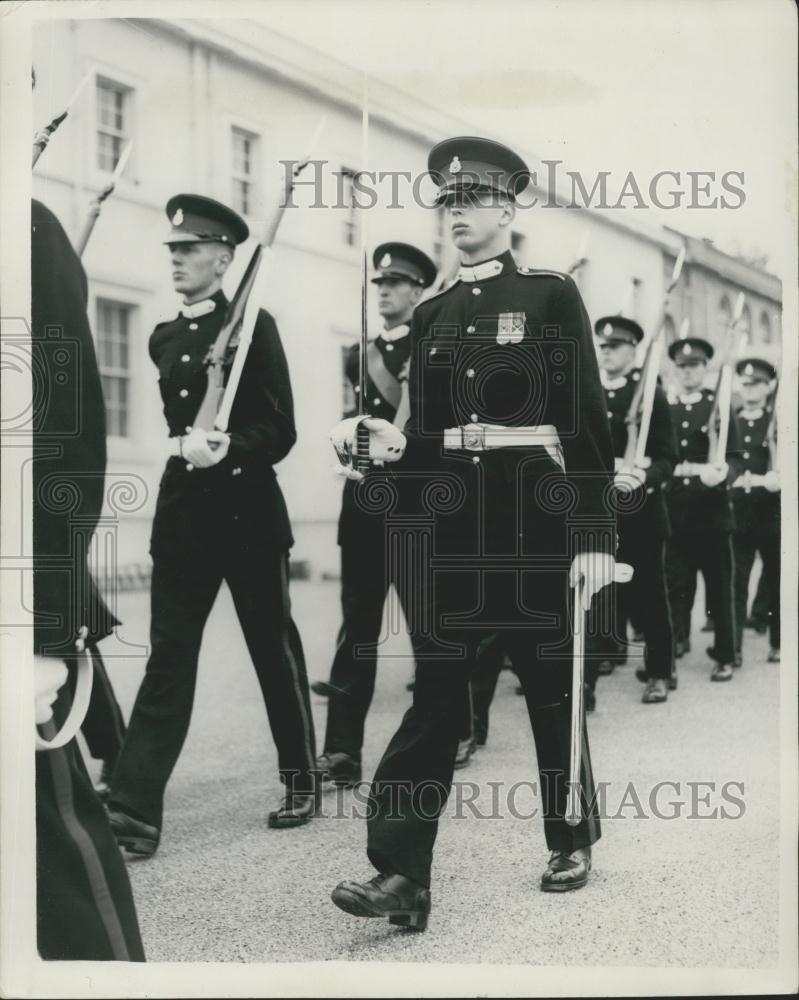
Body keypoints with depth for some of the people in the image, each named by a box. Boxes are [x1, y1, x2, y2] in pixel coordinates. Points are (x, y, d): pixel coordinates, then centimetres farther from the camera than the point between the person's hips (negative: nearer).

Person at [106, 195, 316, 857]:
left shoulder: (255, 326, -4)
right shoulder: (163, 338, 13)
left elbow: (280, 430, -9)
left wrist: (225, 451, -23)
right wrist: (187, 444, 2)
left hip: (248, 511, -4)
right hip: (182, 511, 5)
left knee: (275, 652, 6)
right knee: (168, 656, 1)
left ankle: (302, 784, 23)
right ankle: (134, 808, 0)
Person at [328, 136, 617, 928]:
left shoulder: (551, 296, -1)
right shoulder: (430, 316, 12)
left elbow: (589, 420, -5)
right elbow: (428, 437, 14)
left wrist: (595, 535, -11)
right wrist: (388, 444, -9)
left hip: (535, 514, -3)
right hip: (453, 517, 4)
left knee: (551, 686, 9)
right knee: (434, 690, -1)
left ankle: (572, 844, 29)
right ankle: (400, 874, -1)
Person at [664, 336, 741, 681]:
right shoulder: (664, 411, 11)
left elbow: (734, 459, -6)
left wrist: (723, 472, -25)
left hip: (712, 513, -2)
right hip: (675, 513, 2)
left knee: (719, 586, 3)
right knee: (675, 585, 3)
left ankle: (724, 657, 12)